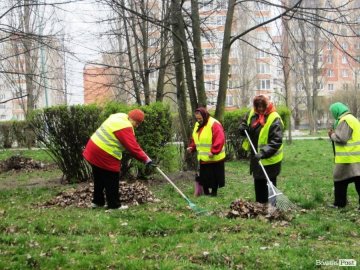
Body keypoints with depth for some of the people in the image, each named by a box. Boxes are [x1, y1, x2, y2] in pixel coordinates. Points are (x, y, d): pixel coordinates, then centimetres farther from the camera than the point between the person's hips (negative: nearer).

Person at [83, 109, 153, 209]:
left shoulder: (118, 117, 11)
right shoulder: (125, 127, -21)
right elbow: (133, 147, -23)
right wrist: (146, 159, -16)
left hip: (94, 150, 10)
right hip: (104, 156, -10)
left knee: (99, 179, 20)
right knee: (111, 182, 3)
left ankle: (97, 201, 30)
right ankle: (114, 205, 11)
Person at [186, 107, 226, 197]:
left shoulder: (214, 124, -17)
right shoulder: (198, 125, 9)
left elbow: (219, 140, -24)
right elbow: (194, 139, 17)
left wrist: (213, 152, -27)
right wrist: (191, 147, -1)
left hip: (214, 158, -7)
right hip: (203, 158, 7)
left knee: (214, 176, 5)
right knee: (203, 176, 11)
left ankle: (214, 193, 18)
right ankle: (206, 193, 23)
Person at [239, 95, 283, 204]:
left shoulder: (274, 119, -21)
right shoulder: (252, 114, 1)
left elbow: (276, 141, -26)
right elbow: (243, 122, 21)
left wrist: (263, 153, -36)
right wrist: (243, 128, -3)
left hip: (269, 160, -8)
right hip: (256, 157, 8)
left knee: (269, 186, -1)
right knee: (258, 184, 18)